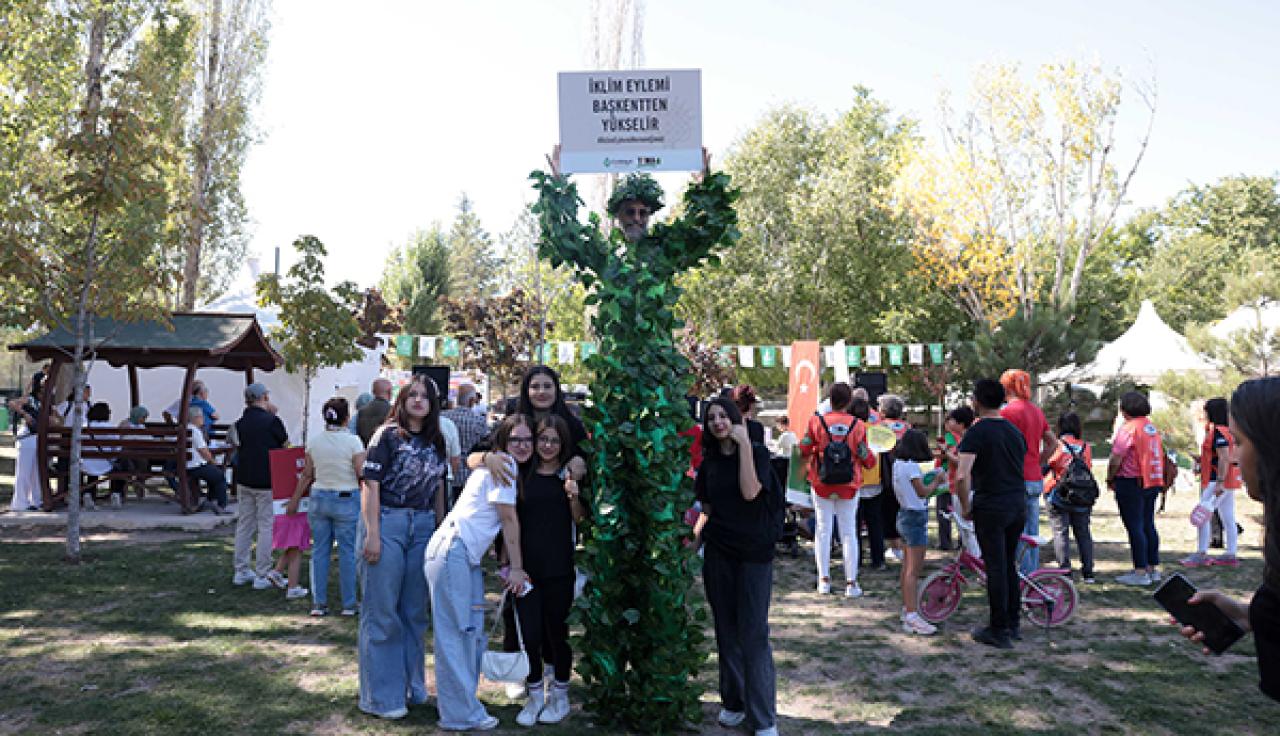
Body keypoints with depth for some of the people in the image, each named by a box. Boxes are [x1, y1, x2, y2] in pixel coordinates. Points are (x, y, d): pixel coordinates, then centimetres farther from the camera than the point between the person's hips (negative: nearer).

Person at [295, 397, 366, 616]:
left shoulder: (314, 442, 2)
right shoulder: (353, 441, -10)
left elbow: (307, 476, 9)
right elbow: (363, 475, -11)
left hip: (319, 498, 4)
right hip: (347, 500, -4)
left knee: (319, 551, 11)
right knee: (347, 552, 5)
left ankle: (318, 603, 14)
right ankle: (348, 604, 10)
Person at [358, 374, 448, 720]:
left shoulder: (435, 441, 10)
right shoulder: (388, 435, -7)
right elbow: (371, 484, -11)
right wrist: (372, 534, -17)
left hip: (423, 529, 6)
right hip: (386, 523, -5)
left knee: (414, 611, 13)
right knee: (382, 612, 3)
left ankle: (412, 686, 28)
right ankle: (381, 696, 15)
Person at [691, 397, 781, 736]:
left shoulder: (757, 452, -5)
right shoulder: (709, 462, 8)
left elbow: (750, 492, -21)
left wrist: (743, 444, -19)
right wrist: (694, 538, 3)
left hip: (754, 553, -4)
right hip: (718, 553, 4)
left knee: (754, 634, -5)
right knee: (726, 630, 9)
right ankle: (733, 702, 23)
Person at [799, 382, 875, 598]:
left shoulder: (817, 422, -10)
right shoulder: (857, 425, -10)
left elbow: (804, 449, -2)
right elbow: (865, 457, -5)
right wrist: (872, 460, 18)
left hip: (822, 484, 0)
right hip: (849, 486, 0)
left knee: (823, 529, 10)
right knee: (849, 532, 8)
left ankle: (824, 580, 12)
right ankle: (851, 583, 8)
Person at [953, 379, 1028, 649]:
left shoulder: (977, 432, -13)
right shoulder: (1015, 431, 11)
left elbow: (962, 475, -23)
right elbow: (1019, 468, 18)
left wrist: (965, 506, -10)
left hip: (990, 508, -7)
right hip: (1019, 506, 7)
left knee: (996, 568, 0)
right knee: (1009, 564, 18)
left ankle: (998, 631, 7)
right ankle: (1013, 624, 26)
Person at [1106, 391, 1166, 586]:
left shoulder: (1129, 428, -15)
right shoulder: (1152, 427, 11)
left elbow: (1116, 459, -17)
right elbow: (1159, 455, 15)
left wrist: (1110, 479, -3)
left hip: (1132, 483, -8)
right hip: (1153, 482, 9)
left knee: (1135, 527, -4)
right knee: (1148, 525, 14)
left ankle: (1140, 572, -3)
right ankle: (1153, 568, 20)